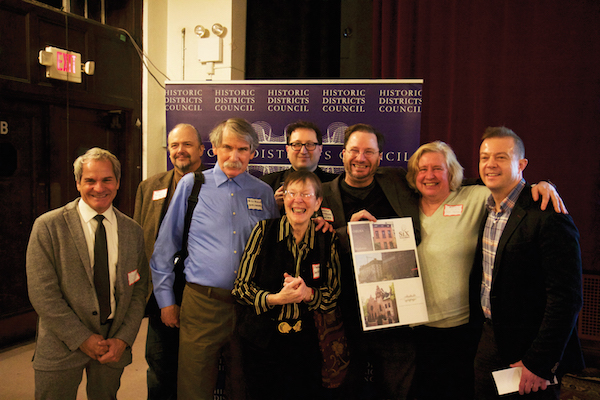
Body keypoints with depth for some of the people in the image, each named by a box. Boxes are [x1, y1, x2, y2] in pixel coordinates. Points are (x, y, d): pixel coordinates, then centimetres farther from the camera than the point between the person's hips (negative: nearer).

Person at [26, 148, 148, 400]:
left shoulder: (133, 231, 2)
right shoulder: (48, 226, -8)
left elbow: (138, 291, 4)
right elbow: (42, 293, -12)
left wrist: (123, 339, -6)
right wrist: (82, 338, -13)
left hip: (114, 345, 3)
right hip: (62, 345, -2)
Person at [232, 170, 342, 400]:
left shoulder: (327, 240, -3)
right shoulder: (264, 231, -9)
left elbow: (333, 295, 2)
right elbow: (241, 286, -7)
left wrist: (308, 294, -18)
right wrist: (276, 299, -23)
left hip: (305, 345, 2)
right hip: (261, 341, -1)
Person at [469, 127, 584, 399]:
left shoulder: (548, 217, -19)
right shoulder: (483, 209, 4)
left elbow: (566, 298, -21)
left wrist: (539, 362, -19)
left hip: (528, 351, -7)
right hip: (488, 342, 7)